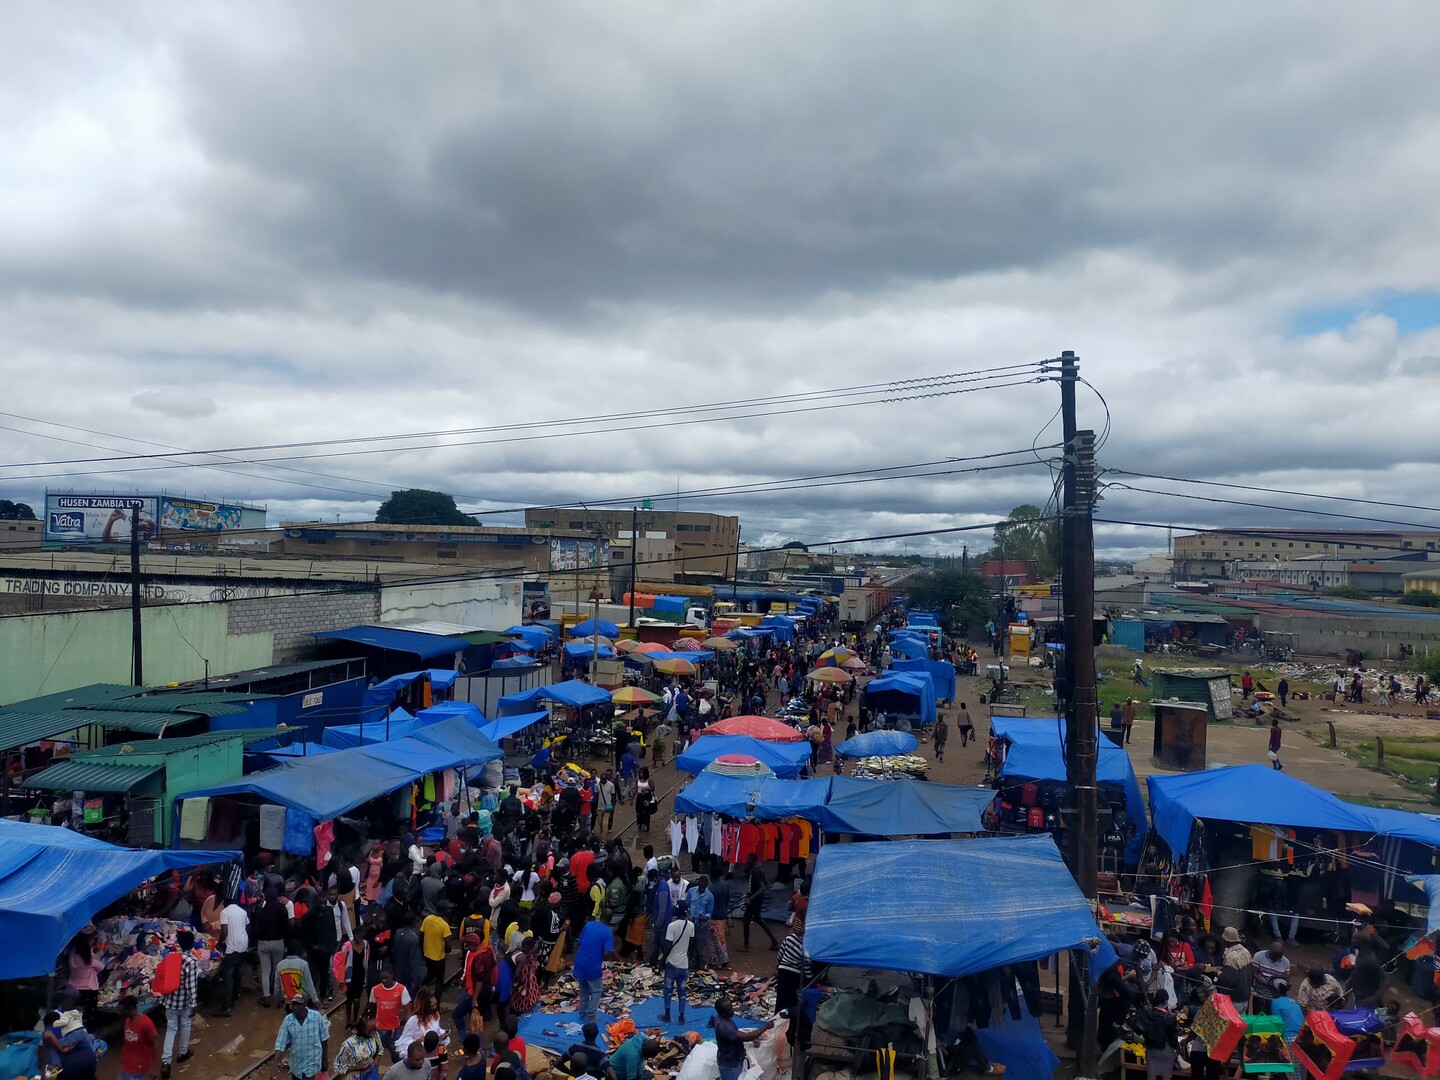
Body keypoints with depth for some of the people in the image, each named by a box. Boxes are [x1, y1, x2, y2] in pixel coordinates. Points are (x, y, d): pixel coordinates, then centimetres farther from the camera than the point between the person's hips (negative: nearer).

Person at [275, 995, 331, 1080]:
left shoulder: (316, 1016, -17)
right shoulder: (288, 1020, -13)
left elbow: (324, 1039, -5)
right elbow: (280, 1044, -11)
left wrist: (325, 1060, 1)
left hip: (311, 1063, -3)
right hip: (296, 1064, 3)